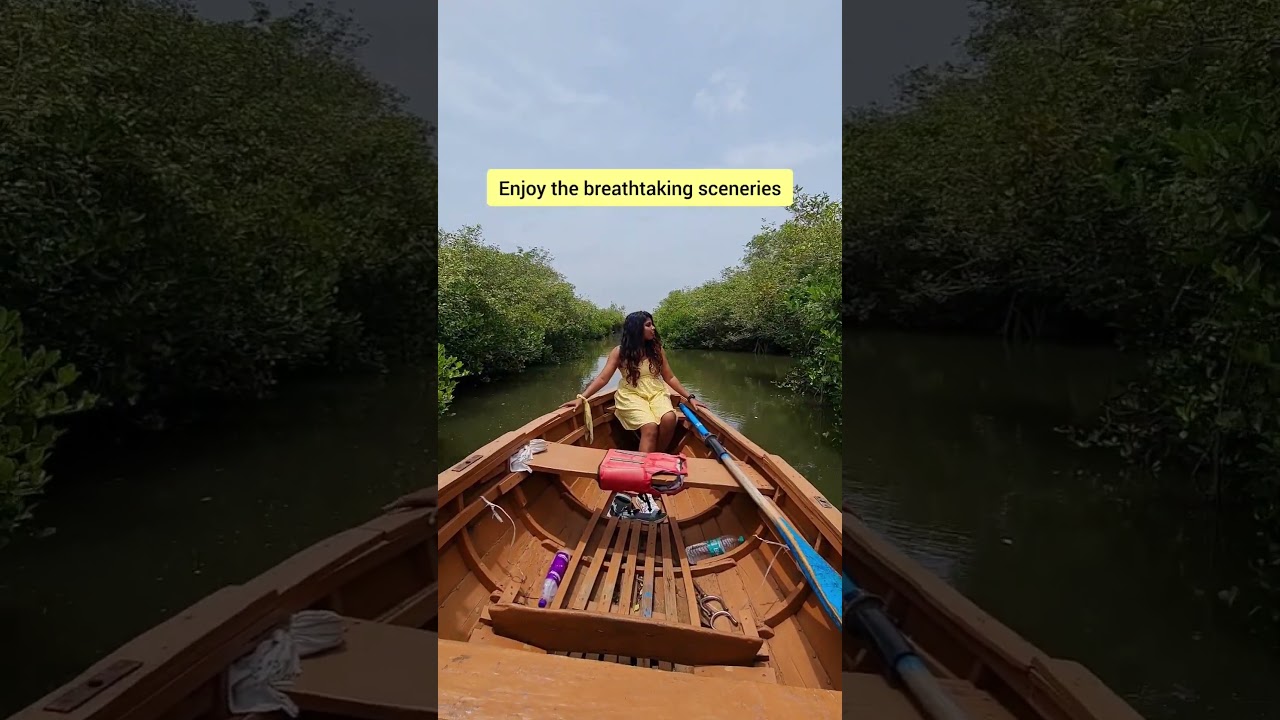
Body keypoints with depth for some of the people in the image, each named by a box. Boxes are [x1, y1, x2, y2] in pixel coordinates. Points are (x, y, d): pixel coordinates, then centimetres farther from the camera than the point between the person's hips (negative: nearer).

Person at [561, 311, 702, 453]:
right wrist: (581, 397, -17)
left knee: (669, 419, -31)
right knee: (650, 427, -33)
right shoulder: (619, 352, -1)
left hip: (656, 393, 3)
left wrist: (689, 397, 3)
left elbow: (670, 378, 11)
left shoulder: (657, 349, 6)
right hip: (632, 395, -3)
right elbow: (602, 378, -6)